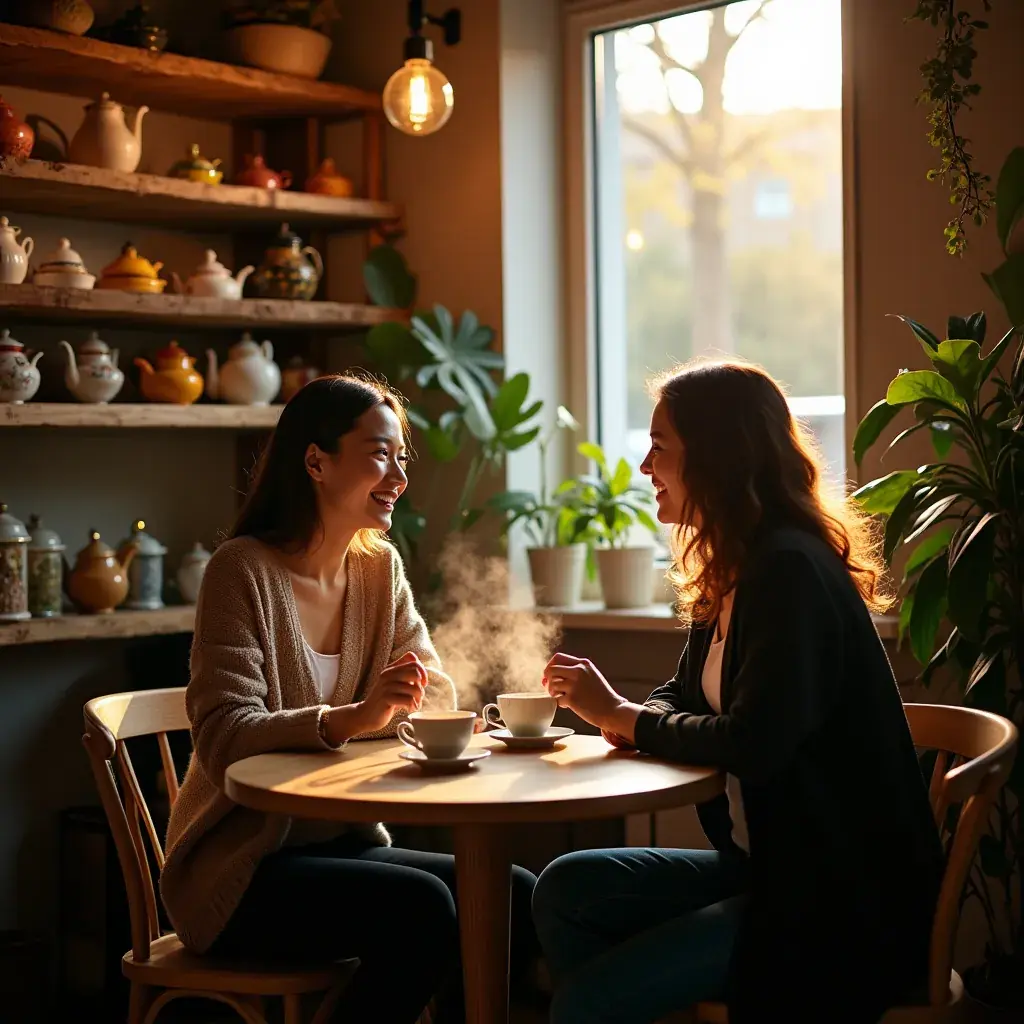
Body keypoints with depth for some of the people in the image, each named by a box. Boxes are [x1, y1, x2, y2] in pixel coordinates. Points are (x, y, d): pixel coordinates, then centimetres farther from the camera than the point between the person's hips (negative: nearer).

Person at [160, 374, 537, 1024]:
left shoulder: (379, 566, 8)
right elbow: (224, 739, -20)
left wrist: (382, 714, -20)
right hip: (241, 867, -6)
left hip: (343, 843, 6)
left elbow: (436, 695, 4)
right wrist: (348, 719, -36)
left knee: (516, 897, -13)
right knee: (422, 907, -28)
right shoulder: (244, 569, -12)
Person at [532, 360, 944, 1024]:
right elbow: (685, 700, 16)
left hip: (840, 896, -9)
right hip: (766, 863, 9)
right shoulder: (735, 572, 11)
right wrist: (615, 711, -8)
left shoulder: (791, 570, -19)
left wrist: (622, 716, -10)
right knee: (567, 889, -3)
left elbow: (755, 745, -25)